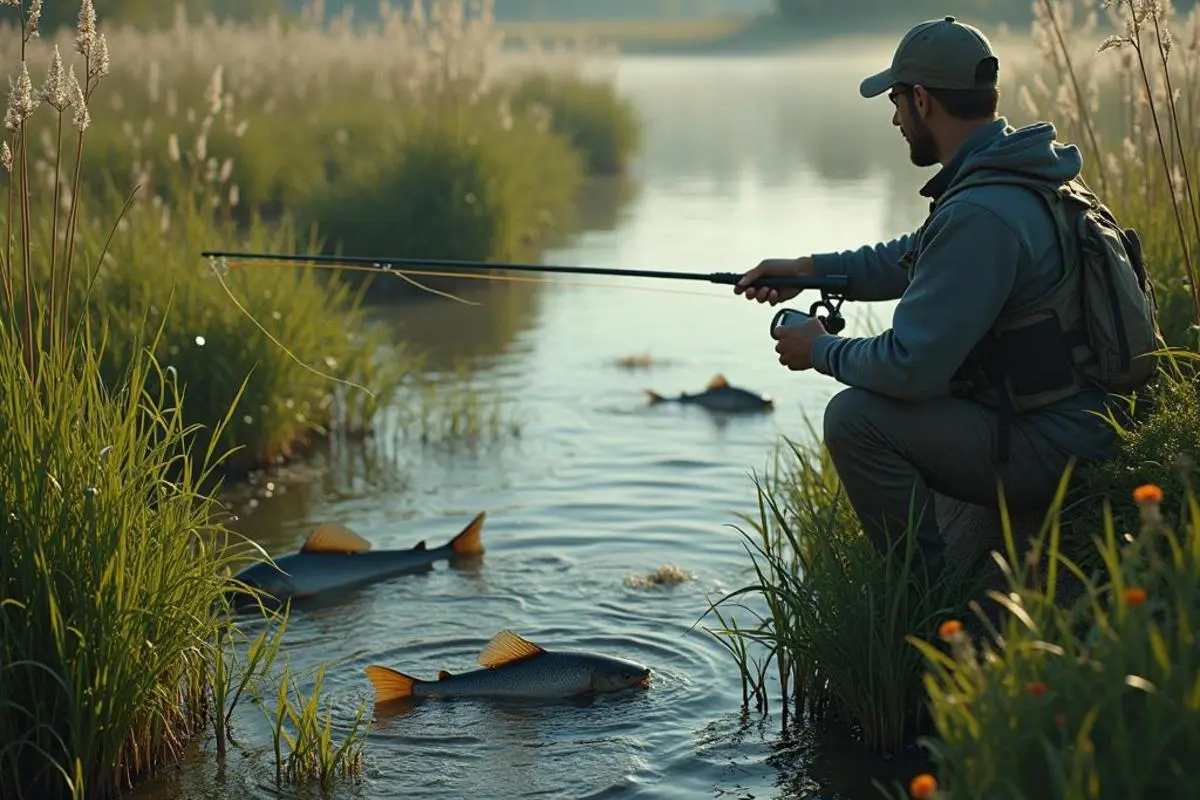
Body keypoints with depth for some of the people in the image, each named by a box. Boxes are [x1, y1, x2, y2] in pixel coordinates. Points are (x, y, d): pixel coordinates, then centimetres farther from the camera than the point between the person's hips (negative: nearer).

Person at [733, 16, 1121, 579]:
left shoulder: (979, 214, -26)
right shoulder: (1021, 172, 7)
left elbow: (912, 366, -26)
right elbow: (916, 258, 24)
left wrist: (822, 351, -7)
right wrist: (810, 268, 18)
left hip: (1050, 448, -10)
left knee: (856, 417, -18)